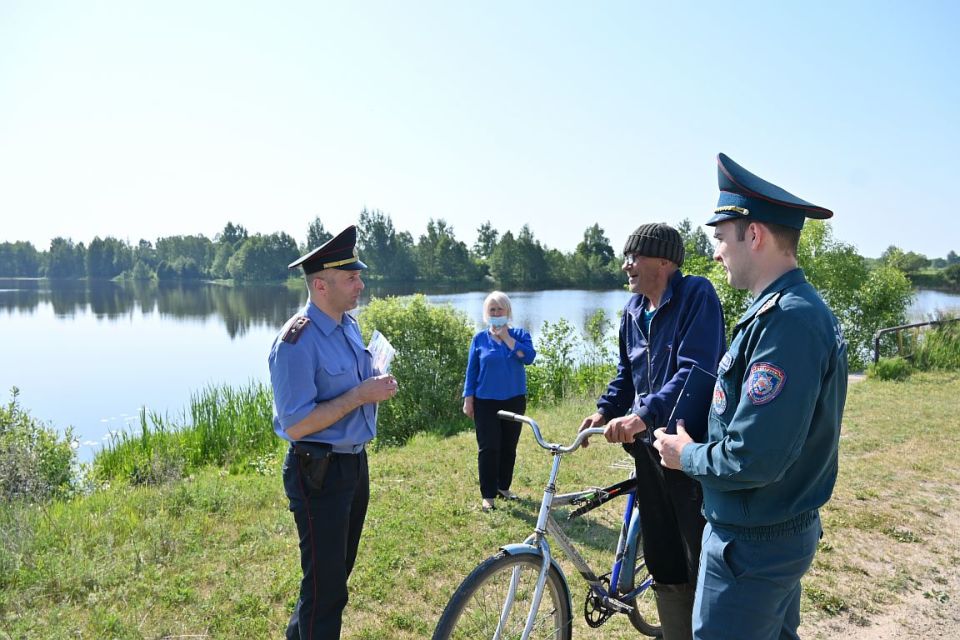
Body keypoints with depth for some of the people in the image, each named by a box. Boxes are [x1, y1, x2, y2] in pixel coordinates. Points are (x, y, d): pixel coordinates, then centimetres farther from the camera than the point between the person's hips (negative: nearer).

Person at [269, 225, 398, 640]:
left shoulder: (350, 325, 5)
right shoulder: (297, 341, -23)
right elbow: (295, 425, -24)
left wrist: (377, 386, -1)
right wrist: (358, 395, -24)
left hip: (355, 463, 9)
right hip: (319, 474, -9)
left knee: (338, 571, 24)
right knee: (326, 584, 5)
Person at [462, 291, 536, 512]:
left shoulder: (519, 335, 2)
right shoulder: (480, 339, 0)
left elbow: (529, 357, -17)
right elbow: (472, 370, 2)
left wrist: (506, 337, -15)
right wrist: (468, 399, -2)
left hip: (514, 400, 2)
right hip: (486, 402, -2)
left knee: (509, 446, 10)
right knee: (488, 448, -4)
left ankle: (504, 486, 27)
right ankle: (488, 494, 3)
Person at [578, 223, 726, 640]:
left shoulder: (696, 295, -13)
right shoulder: (633, 310, 8)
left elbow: (695, 370, -24)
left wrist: (644, 415, -35)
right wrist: (606, 410, 2)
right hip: (648, 446, 7)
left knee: (703, 562, 2)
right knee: (662, 562, 16)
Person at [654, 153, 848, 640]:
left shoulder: (785, 321, -27)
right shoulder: (803, 308, 7)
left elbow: (752, 458, -30)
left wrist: (686, 454, -13)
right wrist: (699, 443, 8)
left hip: (751, 546, -10)